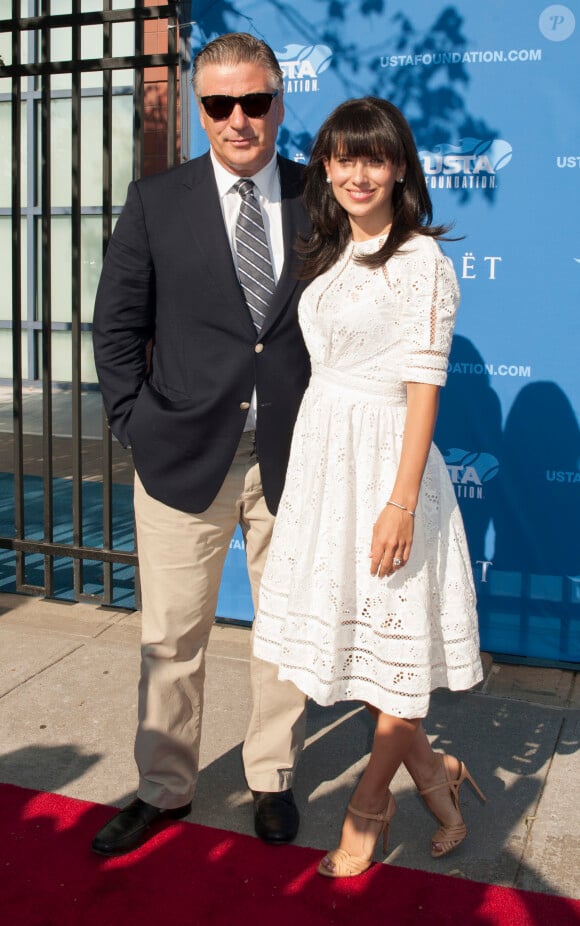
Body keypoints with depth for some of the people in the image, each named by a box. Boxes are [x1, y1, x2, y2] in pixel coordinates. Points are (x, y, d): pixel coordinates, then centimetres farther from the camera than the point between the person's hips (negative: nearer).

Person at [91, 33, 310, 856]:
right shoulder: (157, 202, 1)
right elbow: (117, 325, 4)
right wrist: (137, 424, -3)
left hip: (292, 455, 1)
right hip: (187, 454, 0)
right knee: (172, 637, 8)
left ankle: (273, 779, 33)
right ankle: (164, 789, 27)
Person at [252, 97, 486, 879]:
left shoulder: (422, 261, -9)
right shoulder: (328, 255, 13)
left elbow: (423, 387, -13)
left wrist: (403, 502, -18)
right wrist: (312, 456, 11)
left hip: (383, 456, -8)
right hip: (320, 454, 8)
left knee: (393, 631, 5)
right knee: (345, 625, 11)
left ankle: (369, 808, 23)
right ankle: (433, 771, 30)